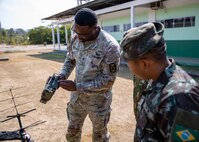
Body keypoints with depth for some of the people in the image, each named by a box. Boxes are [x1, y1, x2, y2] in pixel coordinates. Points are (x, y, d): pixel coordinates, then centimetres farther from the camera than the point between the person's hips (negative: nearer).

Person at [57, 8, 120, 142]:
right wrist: (62, 75, -9)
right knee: (72, 131, 24)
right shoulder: (76, 39, -7)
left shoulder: (110, 46, -25)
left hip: (98, 99, -5)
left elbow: (108, 80, -23)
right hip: (77, 96, 5)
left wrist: (77, 86, -25)